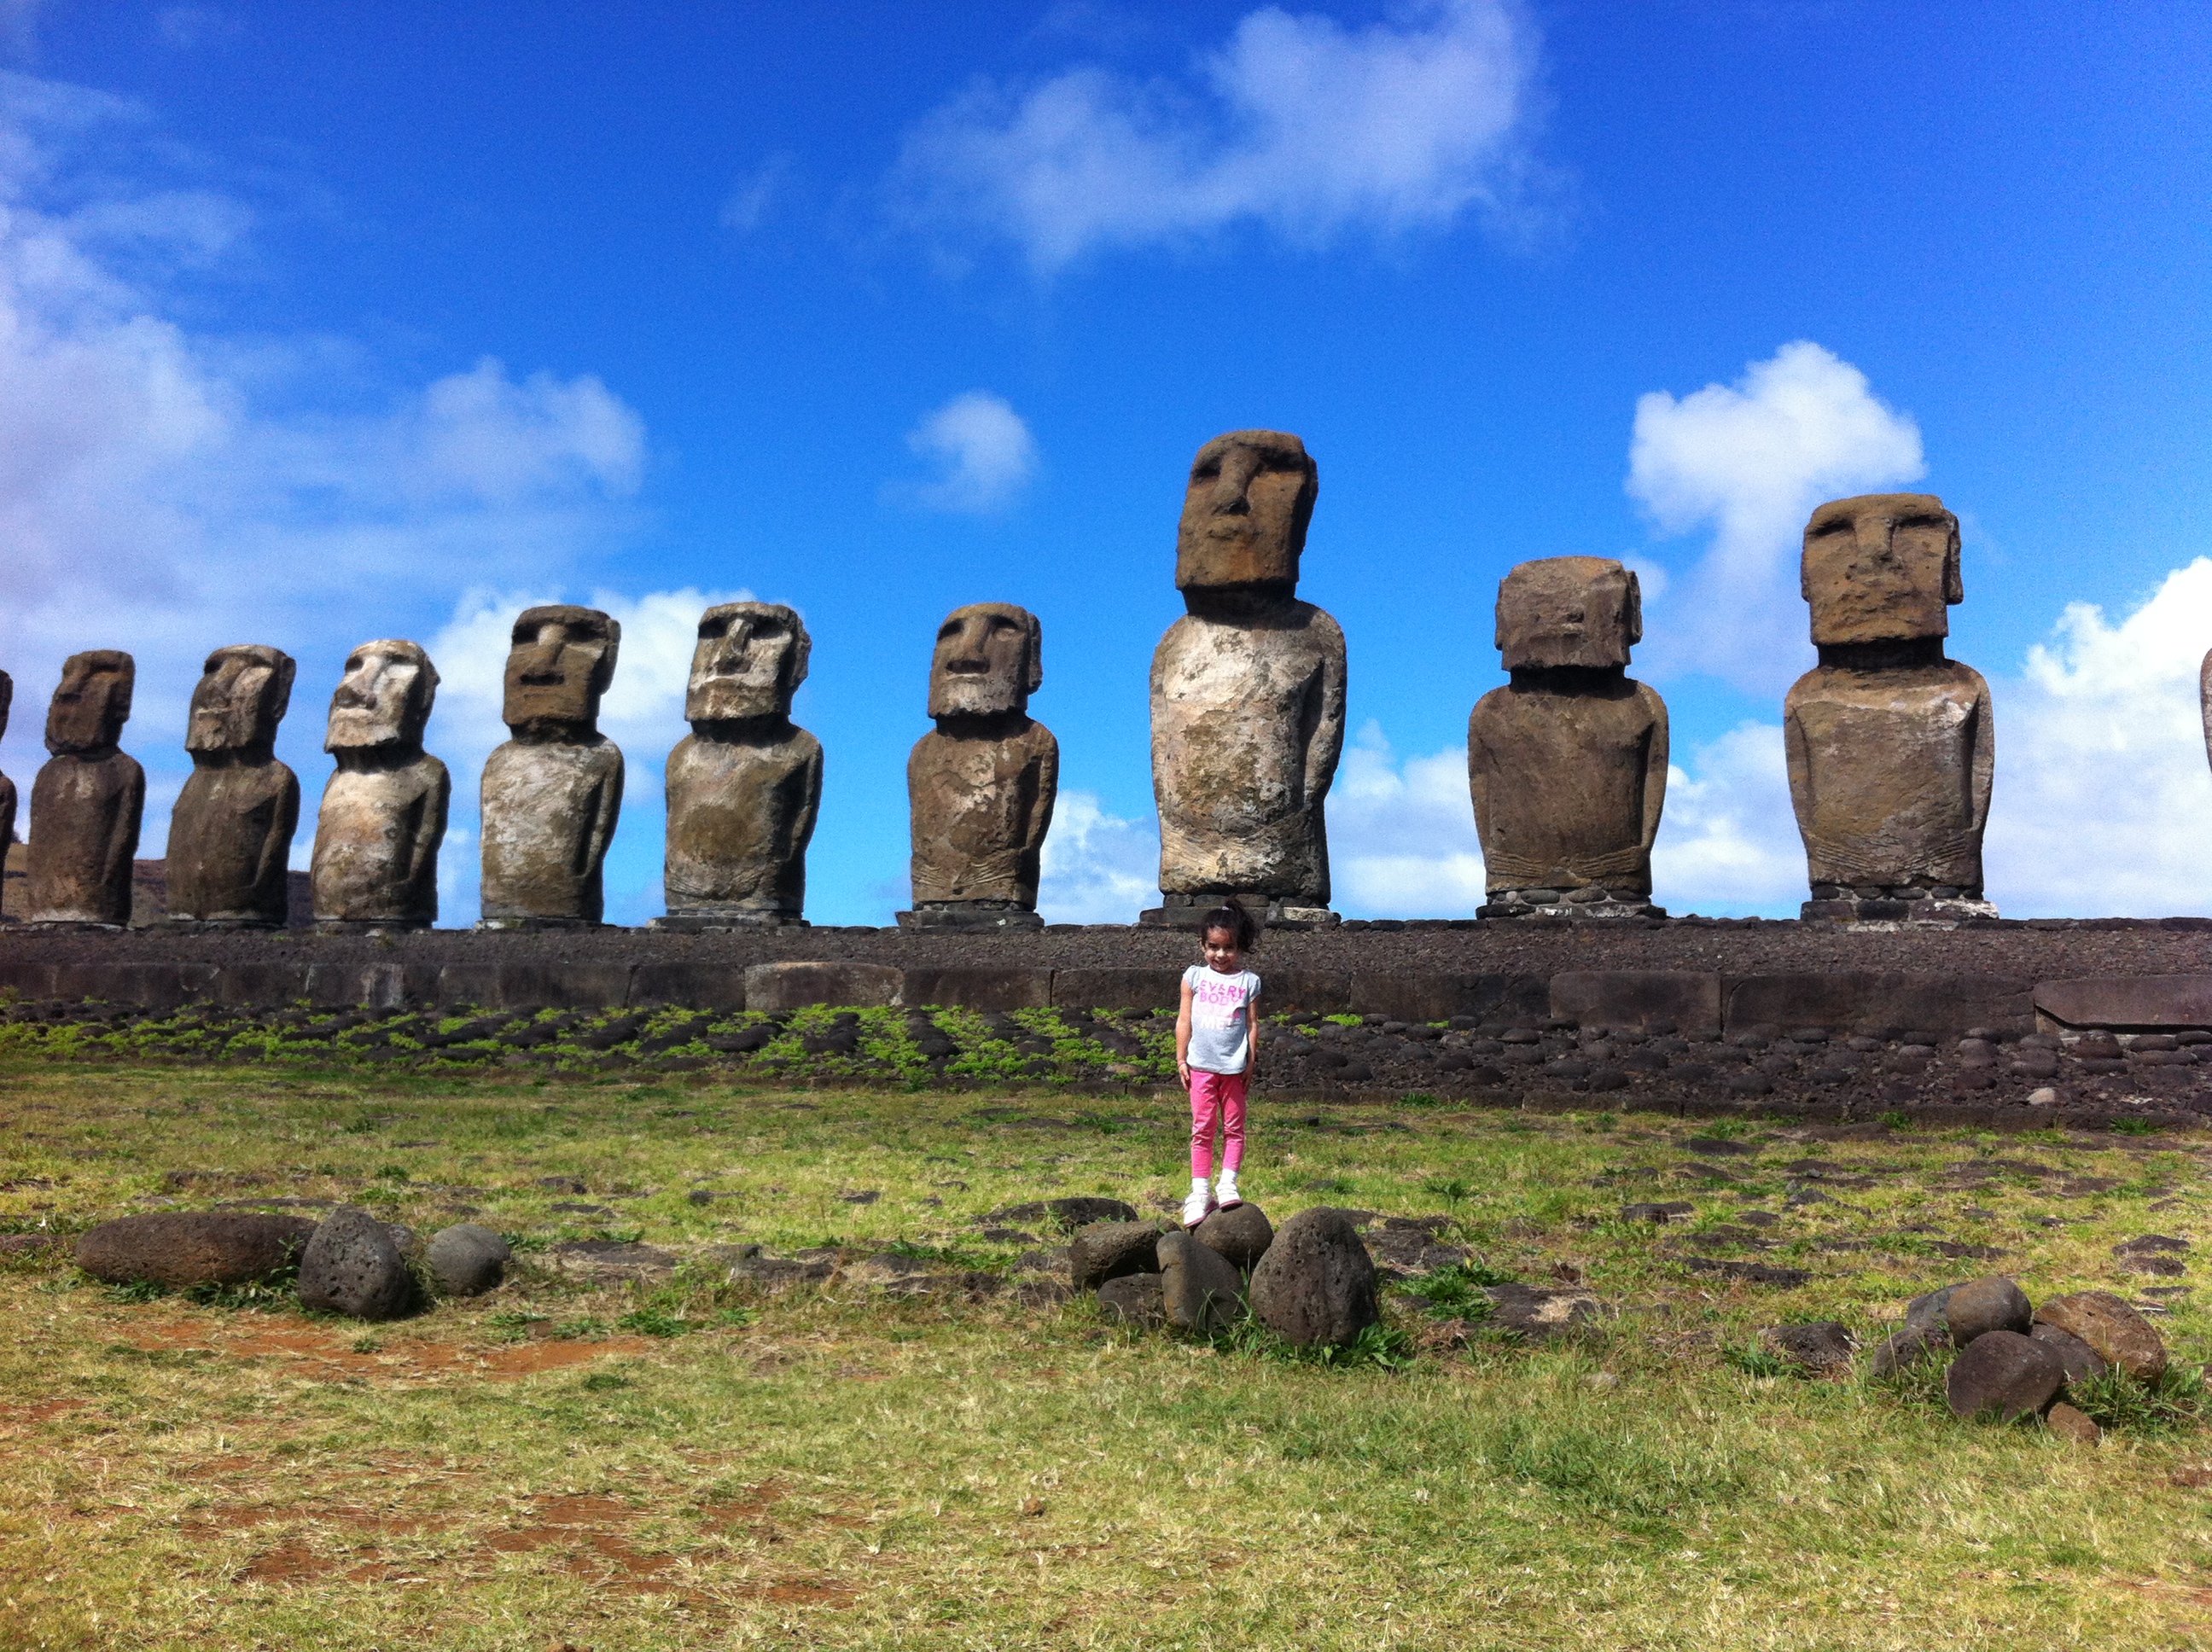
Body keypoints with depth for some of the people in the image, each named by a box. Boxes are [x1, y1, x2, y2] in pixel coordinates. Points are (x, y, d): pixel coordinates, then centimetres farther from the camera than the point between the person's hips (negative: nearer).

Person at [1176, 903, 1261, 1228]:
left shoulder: (1248, 981, 2)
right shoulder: (1195, 976, 3)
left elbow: (1252, 1023, 4)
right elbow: (1184, 1020, 5)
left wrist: (1251, 1061, 0)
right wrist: (1181, 1059, 3)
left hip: (1234, 1067, 0)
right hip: (1201, 1065, 0)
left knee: (1233, 1127, 4)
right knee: (1202, 1128, 3)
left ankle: (1228, 1184, 10)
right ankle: (1199, 1192, 5)